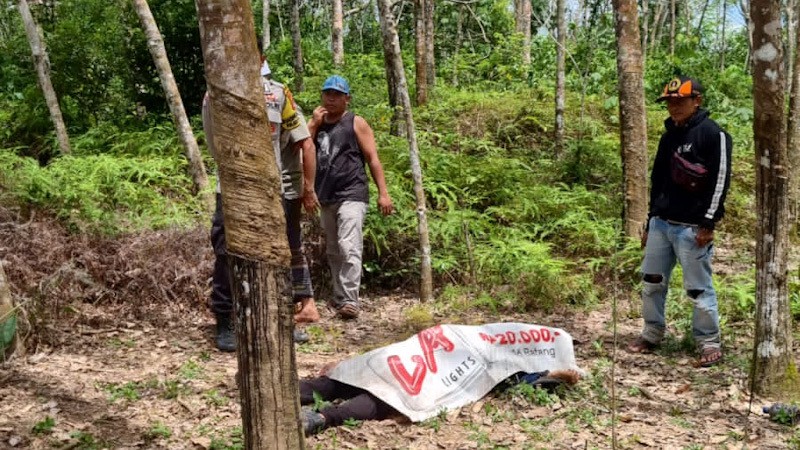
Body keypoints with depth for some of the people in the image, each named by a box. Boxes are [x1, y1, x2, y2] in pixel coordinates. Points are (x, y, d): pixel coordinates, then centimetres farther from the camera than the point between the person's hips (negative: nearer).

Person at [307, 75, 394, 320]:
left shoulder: (356, 123, 1)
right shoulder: (317, 123, 16)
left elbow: (373, 159, -2)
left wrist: (383, 193, -8)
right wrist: (313, 124, -3)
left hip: (351, 196, -6)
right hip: (326, 197, 6)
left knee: (349, 248, -18)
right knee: (333, 251, 13)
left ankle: (350, 301, -19)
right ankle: (339, 296, 23)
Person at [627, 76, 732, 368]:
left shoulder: (713, 134, -8)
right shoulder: (669, 136, 15)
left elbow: (720, 180, -13)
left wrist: (708, 224, -16)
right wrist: (650, 222, 19)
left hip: (692, 228, -7)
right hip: (661, 224, 7)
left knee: (699, 289, -2)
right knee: (651, 283, 10)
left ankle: (709, 343, 12)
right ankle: (652, 335, 24)